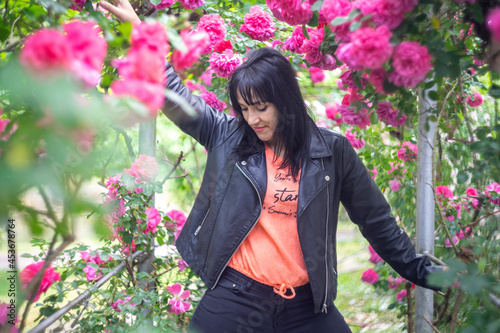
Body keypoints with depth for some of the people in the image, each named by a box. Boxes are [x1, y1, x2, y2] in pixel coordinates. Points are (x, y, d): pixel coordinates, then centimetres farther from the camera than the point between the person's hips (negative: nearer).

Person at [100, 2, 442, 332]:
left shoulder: (331, 151, -1)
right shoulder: (227, 137, 1)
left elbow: (376, 219, 8)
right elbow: (176, 97, 4)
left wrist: (422, 270, 12)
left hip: (305, 305, 0)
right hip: (233, 299, 1)